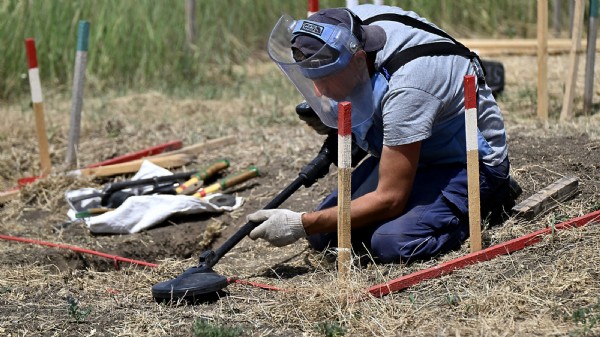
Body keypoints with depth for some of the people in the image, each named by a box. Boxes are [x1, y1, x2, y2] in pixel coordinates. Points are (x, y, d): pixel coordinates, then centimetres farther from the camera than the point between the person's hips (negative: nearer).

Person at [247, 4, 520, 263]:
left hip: (471, 163, -8)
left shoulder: (405, 88, -38)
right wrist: (329, 117, -6)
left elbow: (389, 199, -33)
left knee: (391, 243, -31)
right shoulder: (350, 28, -15)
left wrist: (302, 225, -31)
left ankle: (488, 198, -5)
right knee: (323, 236, -4)